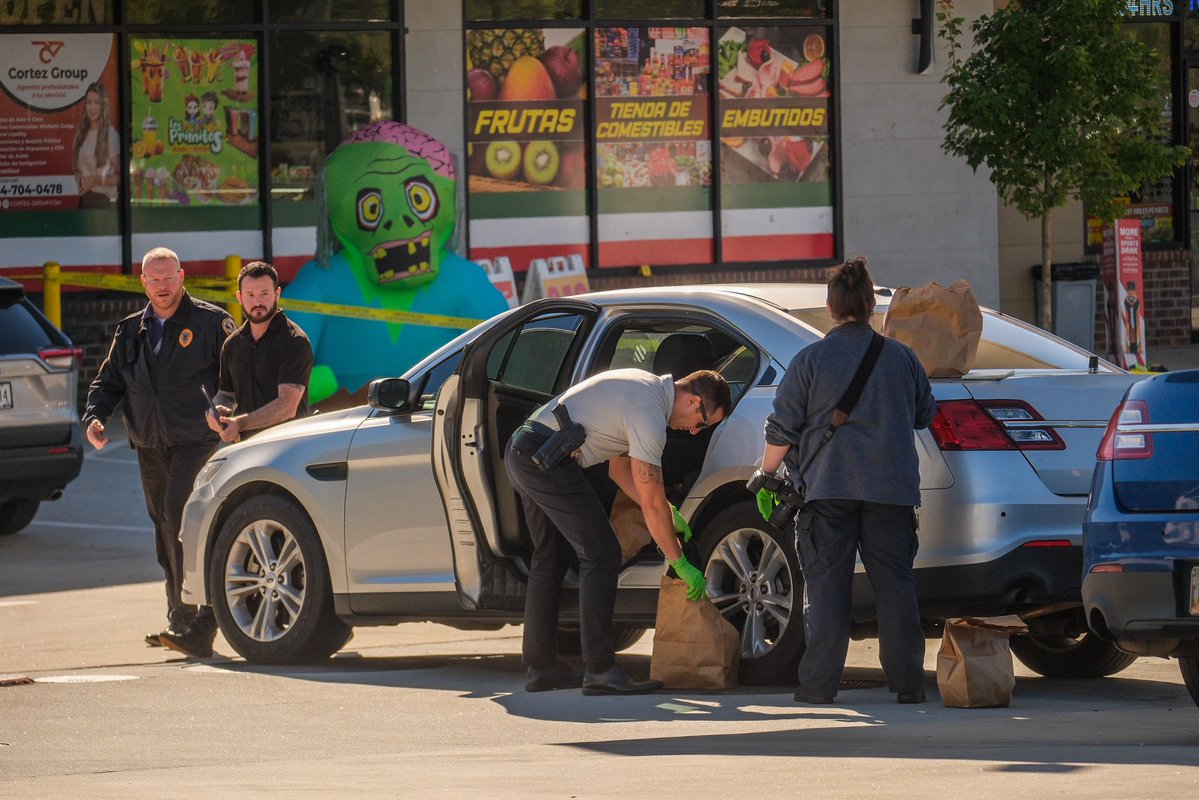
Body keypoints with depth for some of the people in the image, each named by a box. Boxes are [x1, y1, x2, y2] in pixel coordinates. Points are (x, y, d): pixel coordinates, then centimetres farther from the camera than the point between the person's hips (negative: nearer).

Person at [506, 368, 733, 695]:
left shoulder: (648, 388, 17)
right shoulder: (649, 414, -14)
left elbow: (619, 469, 24)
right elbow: (651, 502, -13)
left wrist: (670, 516, 18)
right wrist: (681, 564, -5)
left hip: (520, 453, 11)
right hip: (547, 457, -11)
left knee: (550, 558, 18)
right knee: (601, 555, -10)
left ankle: (540, 668, 22)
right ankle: (600, 672, -12)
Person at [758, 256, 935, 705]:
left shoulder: (810, 360, -2)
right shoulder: (901, 357, 6)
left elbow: (781, 428, -2)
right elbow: (925, 415, 19)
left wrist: (766, 474, 11)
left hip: (828, 488, -2)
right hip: (890, 490, 2)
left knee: (826, 586, 1)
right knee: (894, 583, 6)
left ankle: (819, 683, -3)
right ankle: (908, 682, 3)